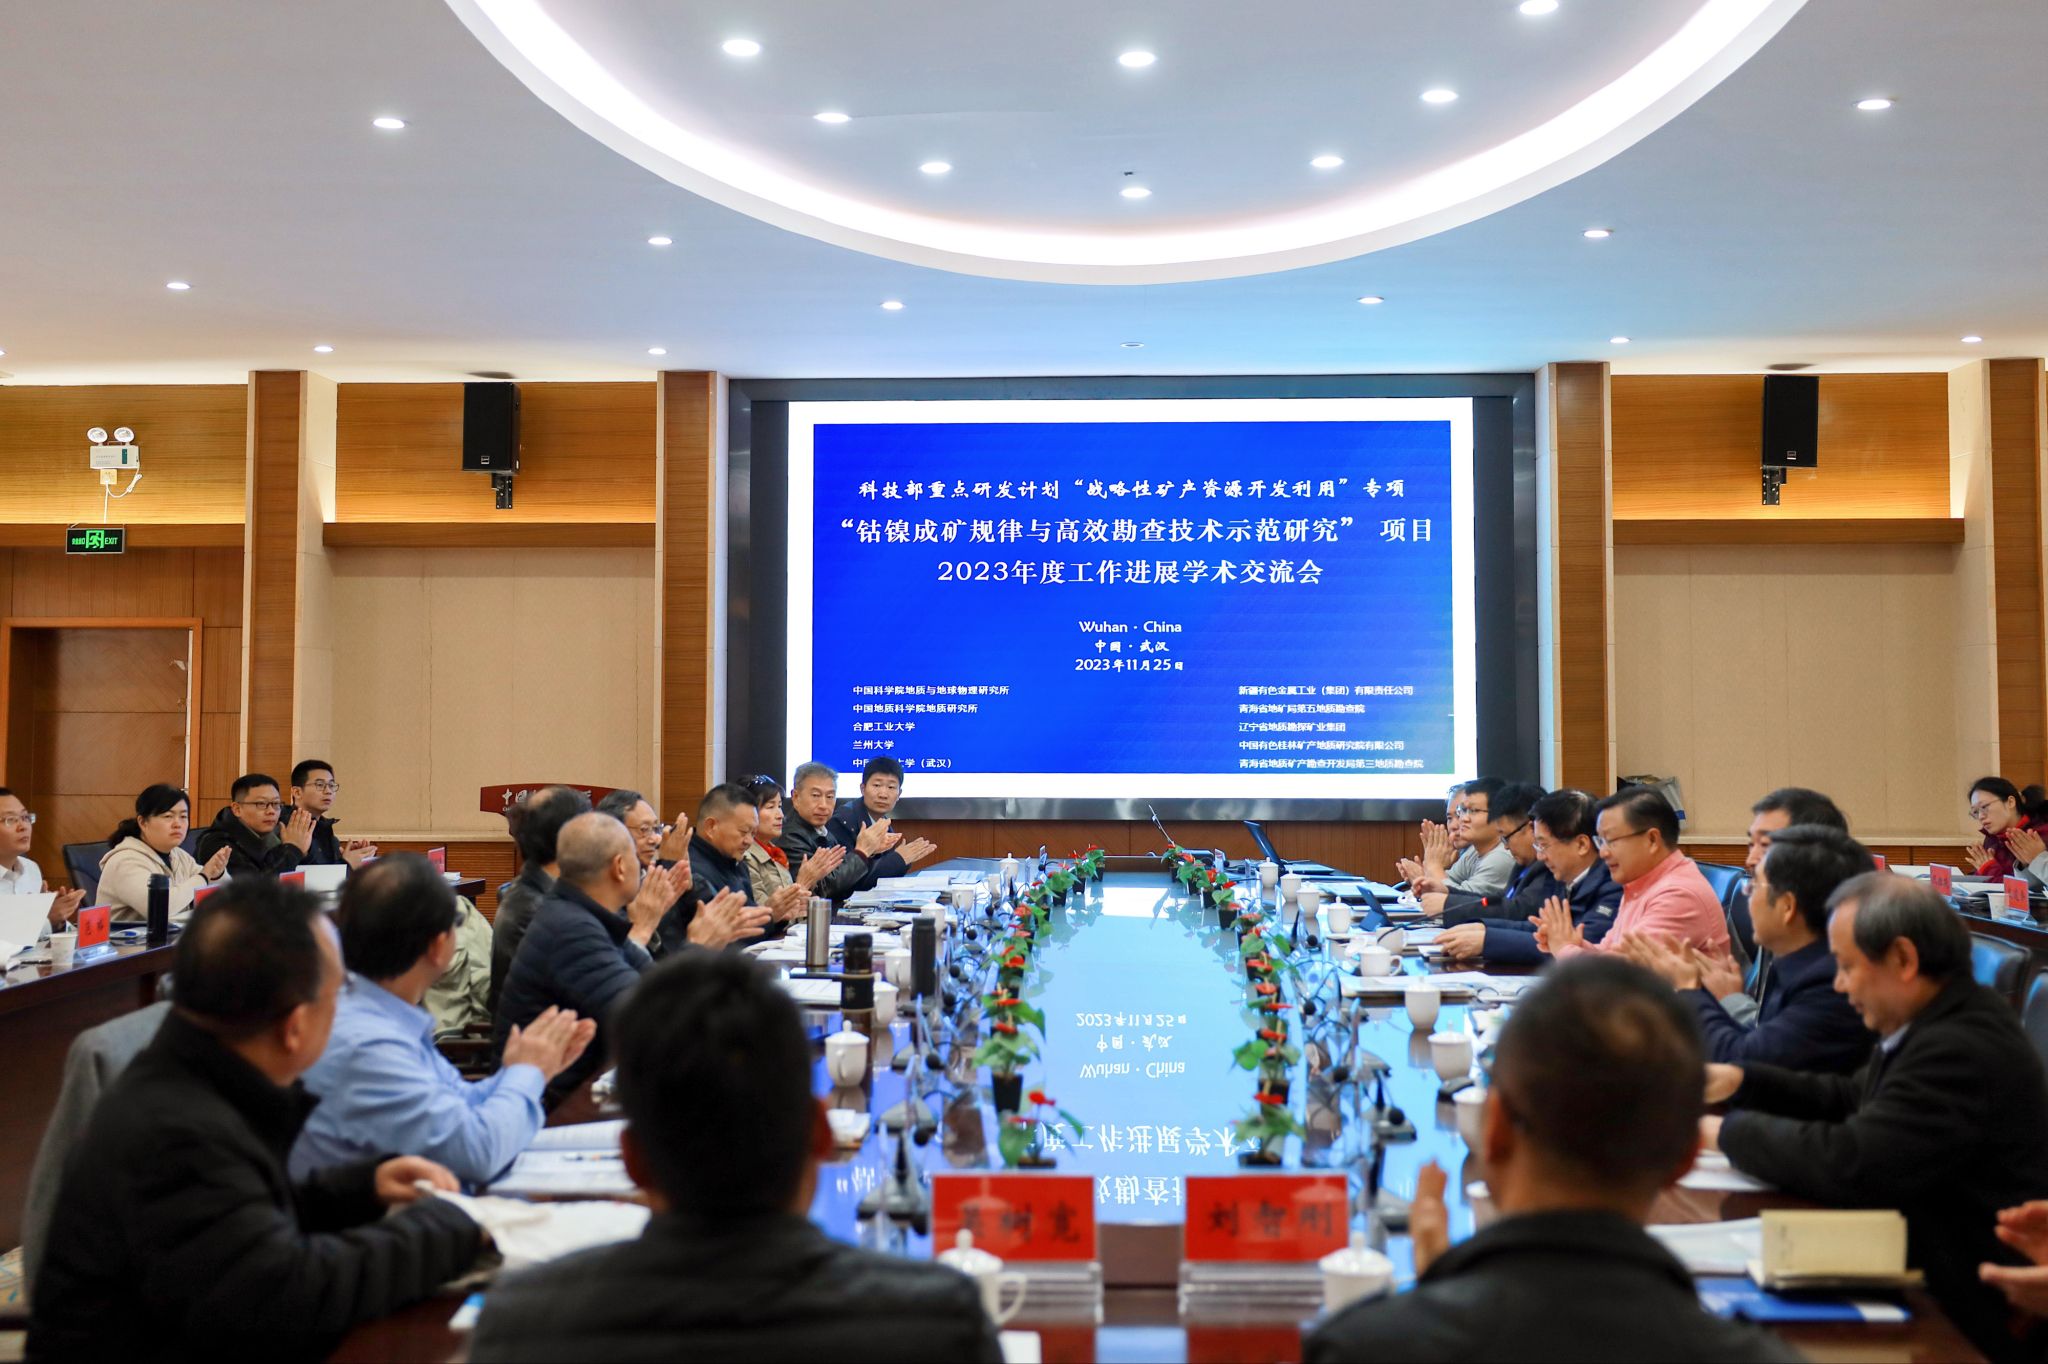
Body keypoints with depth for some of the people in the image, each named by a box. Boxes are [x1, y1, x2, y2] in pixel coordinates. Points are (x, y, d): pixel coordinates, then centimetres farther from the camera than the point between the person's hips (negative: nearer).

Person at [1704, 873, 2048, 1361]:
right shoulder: (1941, 1022, 5)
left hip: (1964, 1309, -9)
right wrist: (1741, 1081, 8)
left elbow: (1848, 1163, -29)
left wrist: (1730, 1133, -15)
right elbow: (1848, 1099, 19)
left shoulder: (1964, 1050, -26)